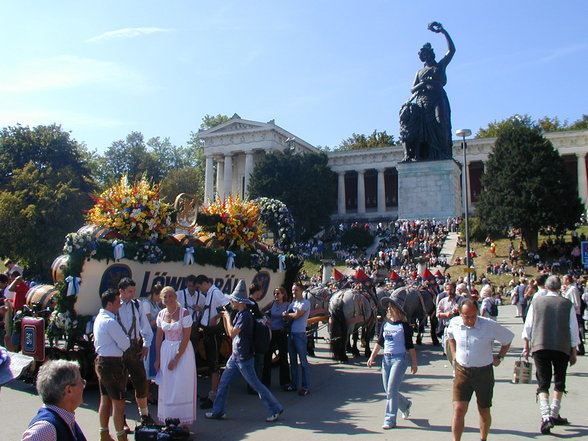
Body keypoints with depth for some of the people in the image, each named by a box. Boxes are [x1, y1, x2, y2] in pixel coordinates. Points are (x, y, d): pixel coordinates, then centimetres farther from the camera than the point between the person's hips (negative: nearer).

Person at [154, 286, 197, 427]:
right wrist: (158, 359, 3)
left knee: (181, 387, -1)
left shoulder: (184, 313, -12)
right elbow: (159, 337, 7)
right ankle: (167, 420, 21)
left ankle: (183, 422, 10)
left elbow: (186, 337, -13)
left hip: (183, 351, -5)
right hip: (165, 351, 5)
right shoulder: (161, 314, 4)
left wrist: (176, 359, -15)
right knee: (166, 386, 9)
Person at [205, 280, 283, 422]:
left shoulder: (245, 315, -20)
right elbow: (229, 333, 15)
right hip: (235, 356, 9)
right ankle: (218, 411, 23)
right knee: (223, 382, 12)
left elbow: (232, 333, -26)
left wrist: (228, 317, -14)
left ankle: (276, 409, 9)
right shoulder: (239, 314, 9)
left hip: (244, 358, -9)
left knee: (255, 384, -1)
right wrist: (224, 317, 7)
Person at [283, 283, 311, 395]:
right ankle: (293, 384, 21)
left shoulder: (305, 303, -6)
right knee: (292, 361, 12)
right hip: (291, 334, 7)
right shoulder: (292, 303, 17)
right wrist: (288, 316, -13)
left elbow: (296, 315, -16)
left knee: (303, 361, -3)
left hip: (300, 334, -7)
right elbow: (286, 317, 10)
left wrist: (287, 314, 2)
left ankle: (306, 387, 1)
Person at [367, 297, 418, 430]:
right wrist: (372, 356, 5)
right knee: (388, 390, 12)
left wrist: (414, 363, -4)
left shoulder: (404, 325, -8)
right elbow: (380, 342, 13)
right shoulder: (385, 324, 8)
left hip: (400, 358, -6)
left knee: (391, 390, -8)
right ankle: (405, 404, 39)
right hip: (386, 358, 6)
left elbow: (410, 345, -5)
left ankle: (390, 420, 3)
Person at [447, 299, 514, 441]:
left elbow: (508, 338, 3)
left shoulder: (489, 325, -15)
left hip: (484, 372, -1)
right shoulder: (454, 323, -6)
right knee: (458, 409, -8)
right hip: (461, 371, 1)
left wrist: (499, 357, 3)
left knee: (484, 411, 13)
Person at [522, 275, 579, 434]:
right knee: (559, 382, 17)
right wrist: (573, 352, 12)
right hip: (562, 348, 0)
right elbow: (573, 330, 3)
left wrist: (526, 345, 15)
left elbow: (527, 326, 5)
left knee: (543, 383, 2)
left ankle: (546, 416, -13)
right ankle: (554, 415, 24)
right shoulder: (568, 304, 0)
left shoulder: (536, 302, 2)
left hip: (539, 346, 0)